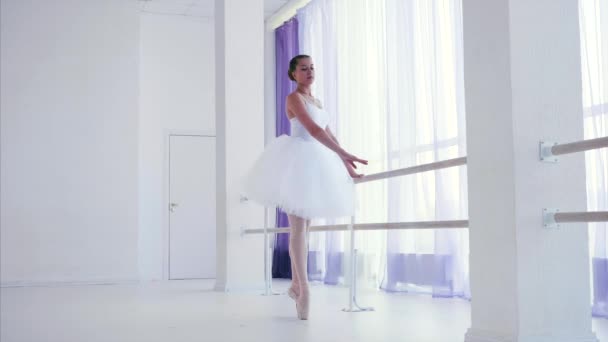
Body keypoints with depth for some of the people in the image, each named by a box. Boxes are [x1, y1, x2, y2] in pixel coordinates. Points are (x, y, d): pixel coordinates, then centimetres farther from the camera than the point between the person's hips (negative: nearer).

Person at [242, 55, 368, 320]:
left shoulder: (316, 101, 19)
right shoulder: (293, 98, -8)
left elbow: (329, 134, 19)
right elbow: (313, 129, -22)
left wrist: (345, 162, 11)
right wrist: (344, 154, -32)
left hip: (316, 163, 8)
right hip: (298, 162, -8)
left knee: (303, 226, 11)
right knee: (298, 227, -10)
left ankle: (296, 284, 19)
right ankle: (303, 288, -10)